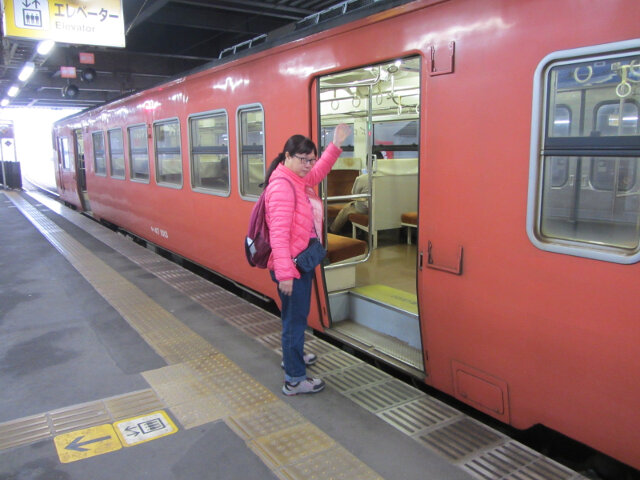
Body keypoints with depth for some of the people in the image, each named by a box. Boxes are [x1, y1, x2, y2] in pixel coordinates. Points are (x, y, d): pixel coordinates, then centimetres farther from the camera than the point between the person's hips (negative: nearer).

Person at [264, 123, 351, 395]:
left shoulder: (300, 180, 8)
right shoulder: (281, 186, -22)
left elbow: (318, 173, 30)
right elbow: (278, 233, -28)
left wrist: (335, 146, 19)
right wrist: (284, 273, -32)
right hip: (291, 264, -10)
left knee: (296, 315, 25)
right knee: (295, 318, 0)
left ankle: (293, 356, 46)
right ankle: (295, 380, 13)